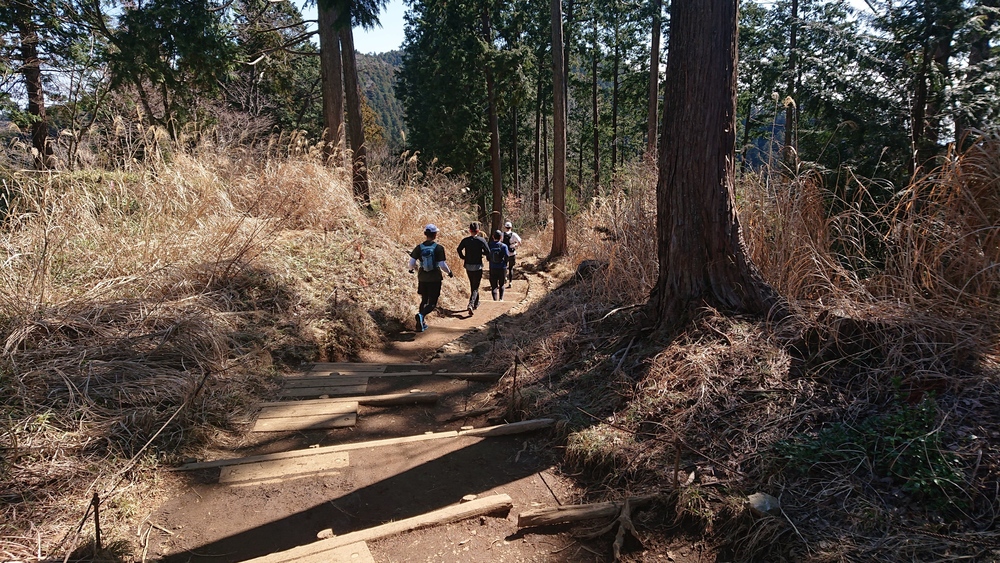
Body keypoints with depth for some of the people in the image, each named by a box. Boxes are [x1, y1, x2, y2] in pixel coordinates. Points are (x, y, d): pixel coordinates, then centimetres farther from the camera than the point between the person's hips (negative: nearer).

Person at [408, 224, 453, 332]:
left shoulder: (419, 247, -3)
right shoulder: (439, 248, -12)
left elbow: (412, 262, -4)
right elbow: (442, 264, -15)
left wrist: (411, 269, 18)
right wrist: (449, 272, 3)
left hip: (422, 278, 4)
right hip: (435, 278, -4)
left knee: (424, 300, 20)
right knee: (432, 303, 2)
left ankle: (421, 324, 19)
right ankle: (421, 315, -26)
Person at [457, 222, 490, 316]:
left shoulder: (465, 240, -3)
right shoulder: (481, 240, -11)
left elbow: (459, 249, -10)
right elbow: (488, 252, -12)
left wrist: (463, 257, 5)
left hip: (468, 266, 4)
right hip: (478, 267, -4)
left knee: (472, 285, 21)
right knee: (475, 287, -1)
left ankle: (476, 303, 34)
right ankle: (471, 304, -22)